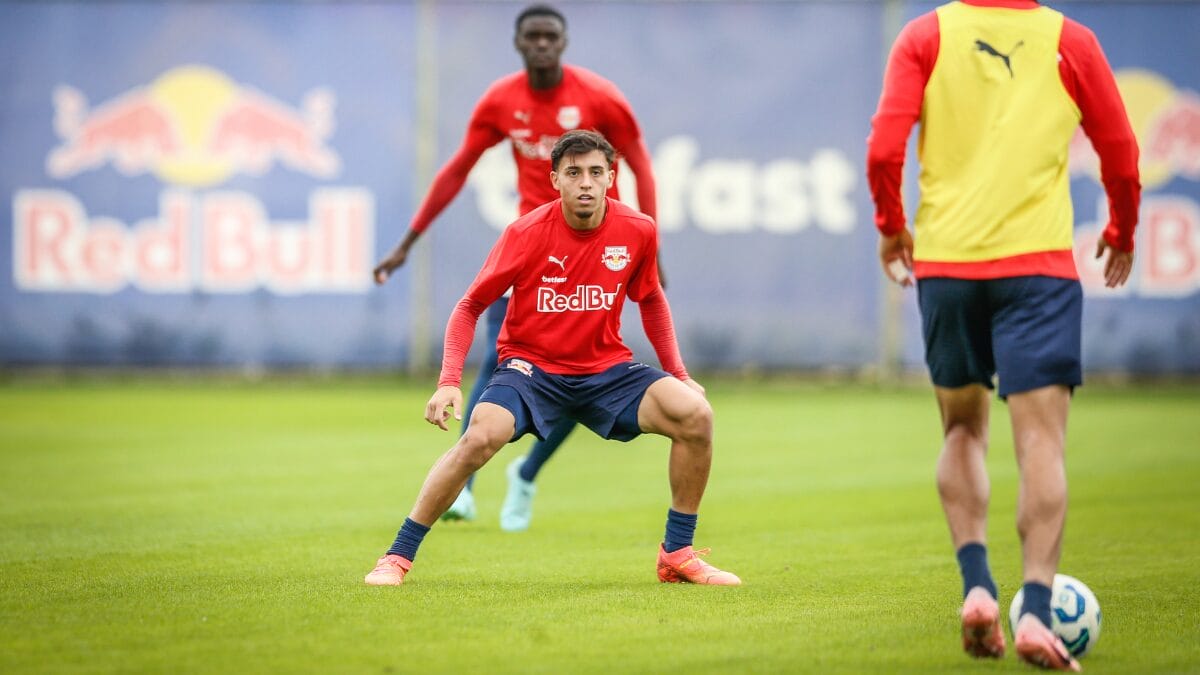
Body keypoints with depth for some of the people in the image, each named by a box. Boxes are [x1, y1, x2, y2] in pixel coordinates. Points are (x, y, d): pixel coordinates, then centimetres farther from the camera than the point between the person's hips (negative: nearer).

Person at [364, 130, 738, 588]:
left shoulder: (638, 232, -7)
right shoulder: (526, 233, -14)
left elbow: (651, 301, 14)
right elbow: (469, 308, -4)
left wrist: (677, 373, 8)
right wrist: (449, 382, -17)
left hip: (607, 369, 3)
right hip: (531, 365, -3)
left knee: (695, 414, -20)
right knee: (480, 436, -31)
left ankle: (678, 555, -3)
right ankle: (398, 557, -16)